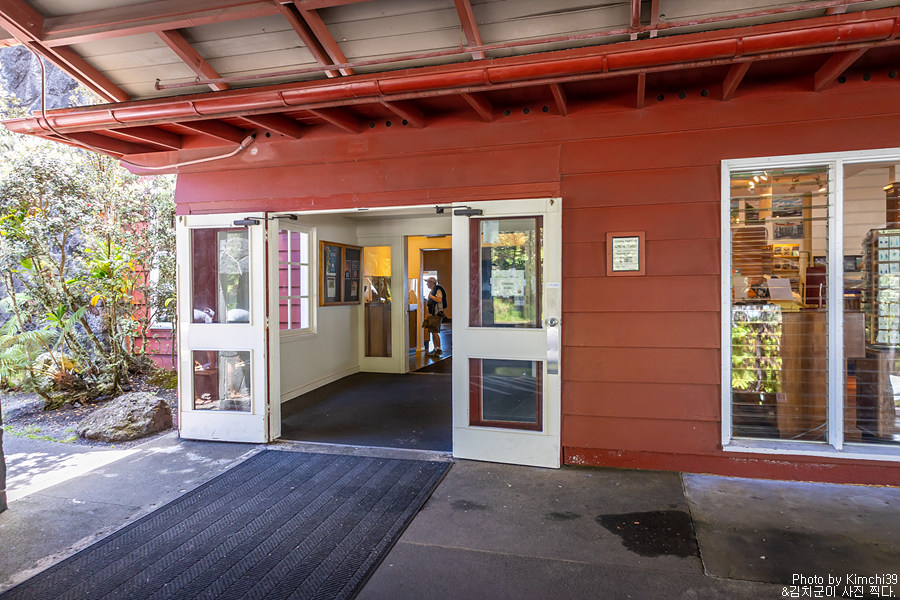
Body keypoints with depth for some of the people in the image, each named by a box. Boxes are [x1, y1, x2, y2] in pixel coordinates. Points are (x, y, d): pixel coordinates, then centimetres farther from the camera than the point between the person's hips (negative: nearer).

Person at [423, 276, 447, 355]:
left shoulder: (438, 290, -9)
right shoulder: (431, 291, 20)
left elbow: (439, 300, -27)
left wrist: (430, 296, -15)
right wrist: (427, 315, 22)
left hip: (437, 315, -9)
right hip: (432, 315, 9)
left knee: (434, 332, -12)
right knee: (432, 332, 8)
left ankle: (439, 349, -7)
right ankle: (435, 349, 13)